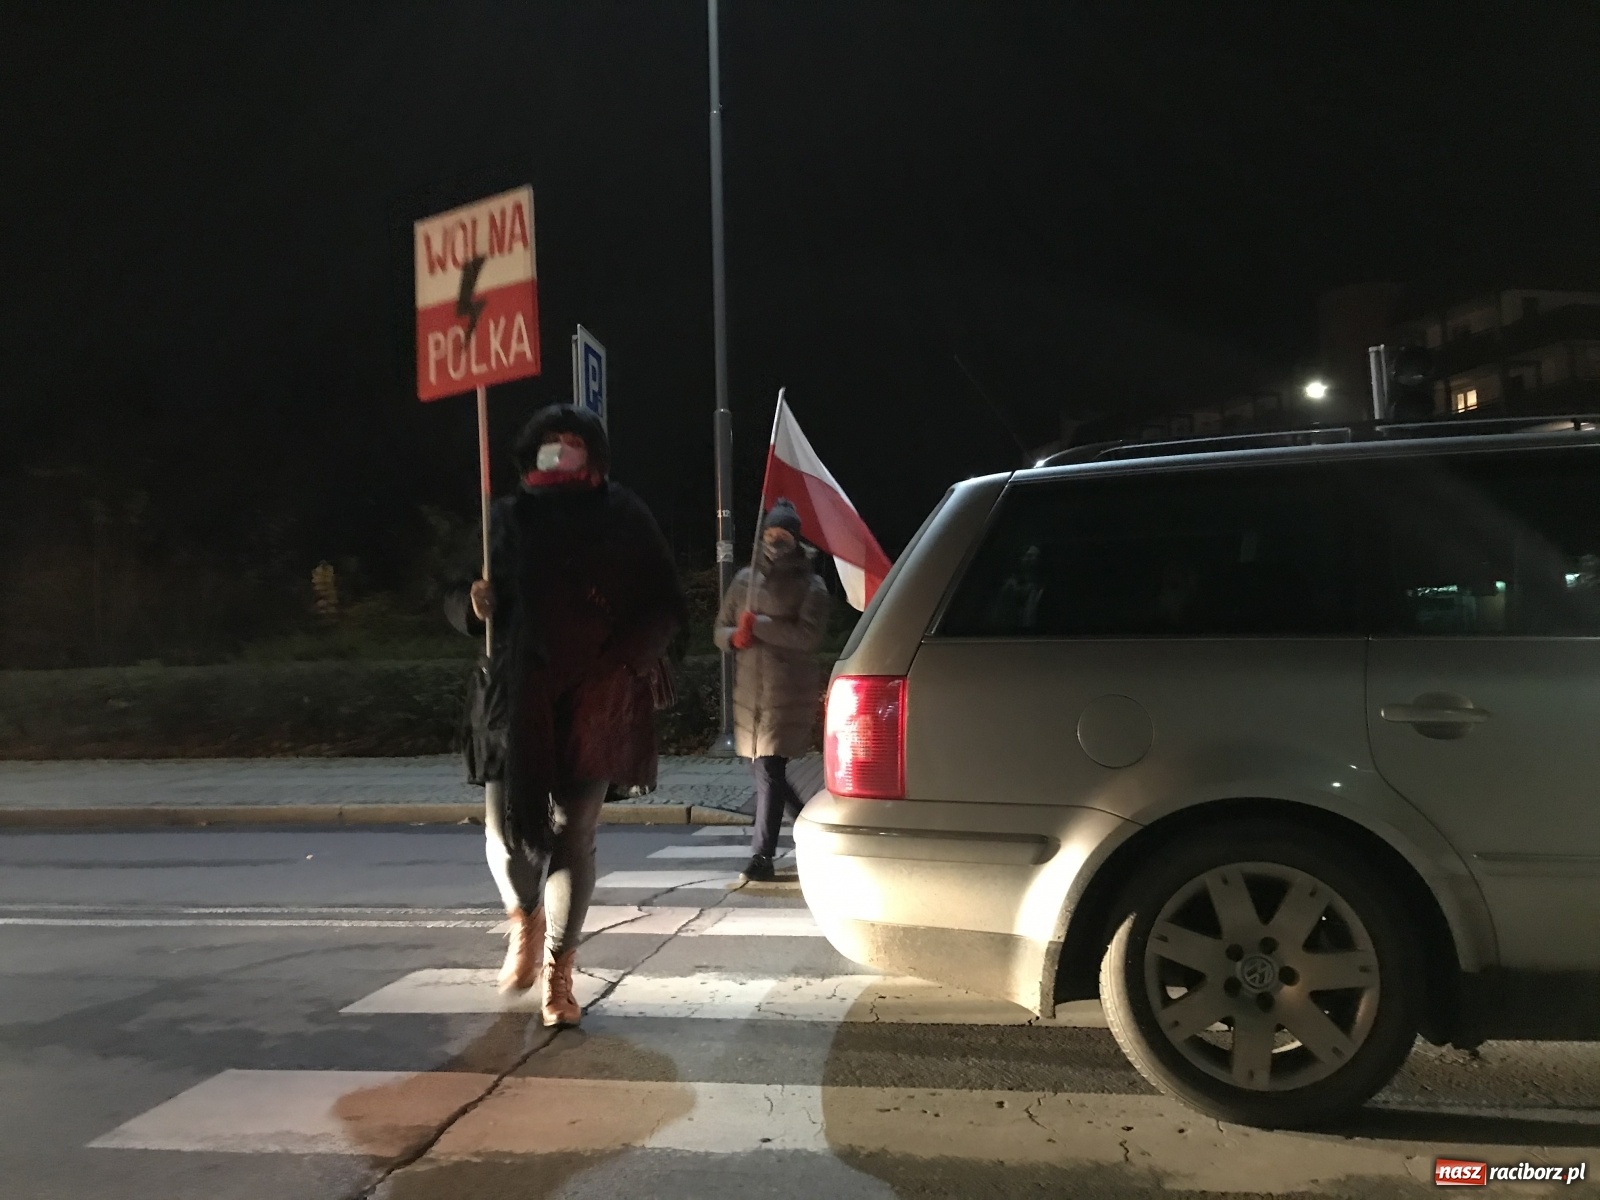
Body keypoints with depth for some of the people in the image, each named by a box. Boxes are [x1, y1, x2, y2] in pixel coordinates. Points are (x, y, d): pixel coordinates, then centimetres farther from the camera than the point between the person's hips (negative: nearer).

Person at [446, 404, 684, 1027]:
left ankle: (557, 974, 17)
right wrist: (474, 603, -9)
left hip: (596, 704, -1)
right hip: (520, 700, 2)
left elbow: (666, 608, 3)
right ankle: (527, 920, 31)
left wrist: (625, 662, -11)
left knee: (574, 835, 1)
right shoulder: (509, 519, 9)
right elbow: (457, 598, 14)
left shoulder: (624, 519, 3)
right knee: (507, 826, -4)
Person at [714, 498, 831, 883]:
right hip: (749, 691, 6)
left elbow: (807, 635, -15)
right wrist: (735, 636, -7)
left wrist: (758, 624, -16)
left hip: (789, 693, -6)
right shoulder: (745, 580, 14)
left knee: (769, 770, -11)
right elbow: (720, 629, 16)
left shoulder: (810, 586, 0)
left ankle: (762, 857, -7)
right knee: (763, 768, 13)